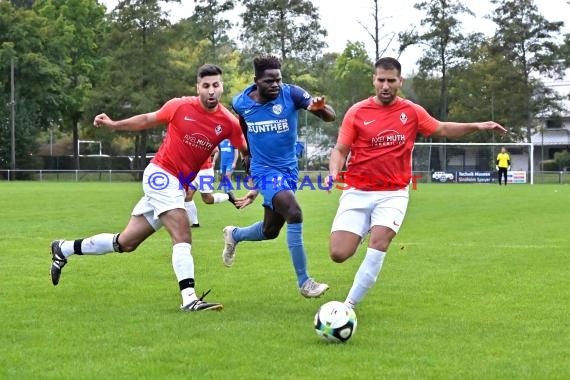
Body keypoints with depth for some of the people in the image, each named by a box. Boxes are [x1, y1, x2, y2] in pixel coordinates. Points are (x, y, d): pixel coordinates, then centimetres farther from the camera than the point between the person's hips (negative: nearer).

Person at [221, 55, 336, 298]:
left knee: (270, 231, 15)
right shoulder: (241, 103, -9)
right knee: (294, 214, -26)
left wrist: (319, 107, -44)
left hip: (289, 169, 3)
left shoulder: (291, 94, -14)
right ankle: (303, 282, -18)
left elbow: (330, 117, -22)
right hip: (265, 170, -3)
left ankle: (234, 235, 50)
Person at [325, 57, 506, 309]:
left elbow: (442, 129, 19)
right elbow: (340, 150, 1)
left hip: (393, 193, 1)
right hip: (357, 192, 0)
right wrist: (334, 173, -19)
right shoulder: (357, 113, -1)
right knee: (339, 254, -11)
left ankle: (349, 305, -13)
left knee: (379, 242, -25)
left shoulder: (412, 112, 5)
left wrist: (476, 126, 7)